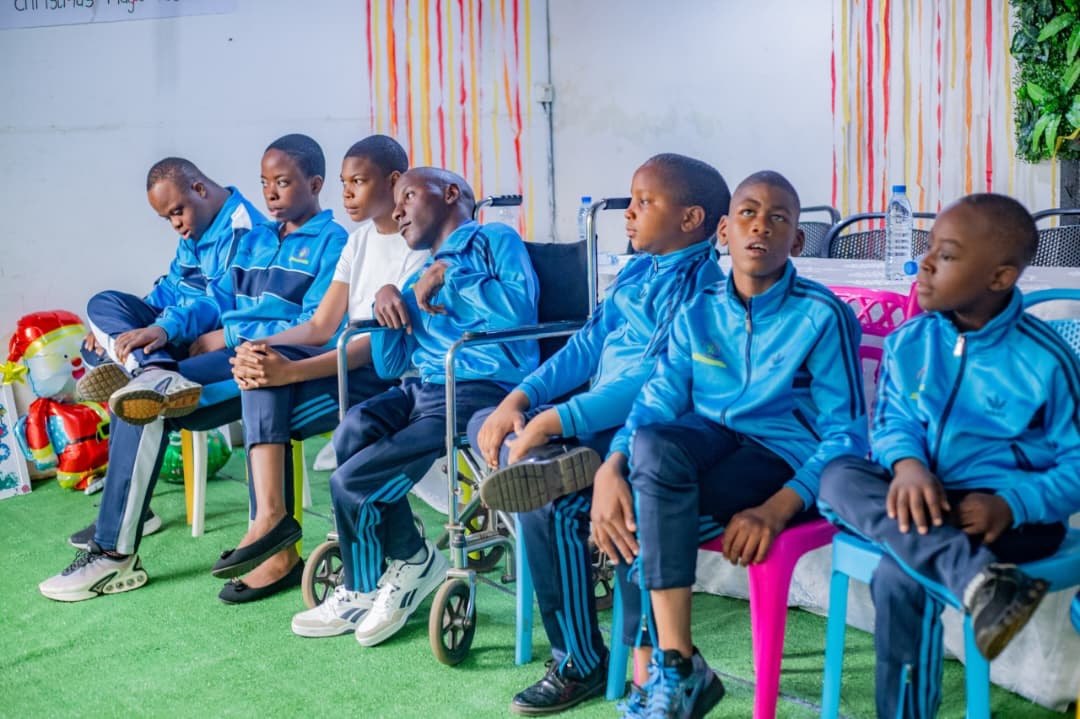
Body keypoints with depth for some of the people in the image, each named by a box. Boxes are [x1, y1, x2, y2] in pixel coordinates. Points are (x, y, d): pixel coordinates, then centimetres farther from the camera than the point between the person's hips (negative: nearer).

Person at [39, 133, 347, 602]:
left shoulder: (332, 242, 0)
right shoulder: (258, 239, 23)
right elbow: (219, 300, 18)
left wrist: (230, 337, -11)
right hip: (231, 356, 8)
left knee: (146, 403, -25)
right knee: (138, 407, -18)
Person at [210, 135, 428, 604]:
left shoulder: (419, 244, -11)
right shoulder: (360, 238, 15)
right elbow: (321, 326, 9)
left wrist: (290, 372, -30)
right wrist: (261, 348, -12)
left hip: (396, 377, -7)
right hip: (355, 367, 7)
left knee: (264, 413, -21)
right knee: (265, 364, -20)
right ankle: (269, 518, -27)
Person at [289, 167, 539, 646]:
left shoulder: (496, 241, 4)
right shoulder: (421, 275, 27)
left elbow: (520, 311, -17)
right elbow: (390, 367, 23)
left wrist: (448, 276, -11)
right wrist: (386, 300, 8)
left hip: (483, 392, -7)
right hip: (421, 390, 7)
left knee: (351, 480, -18)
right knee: (355, 431, -25)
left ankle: (361, 592, 11)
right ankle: (409, 562, -7)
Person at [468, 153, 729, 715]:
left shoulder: (701, 286, -14)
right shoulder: (637, 272, 14)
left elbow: (656, 381, -23)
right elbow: (586, 348, 13)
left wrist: (554, 421, -25)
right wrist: (519, 399, -2)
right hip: (593, 420, 9)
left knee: (548, 504, -27)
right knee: (487, 425, 3)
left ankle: (580, 664, -13)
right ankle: (553, 464, -28)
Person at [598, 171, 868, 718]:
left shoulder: (823, 316, -6)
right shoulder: (696, 313, 8)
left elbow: (846, 435, -9)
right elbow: (657, 404, -1)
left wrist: (777, 508, -25)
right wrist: (611, 469, -22)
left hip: (783, 454, -4)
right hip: (708, 442, 5)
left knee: (647, 513, -30)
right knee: (652, 443, -31)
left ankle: (665, 667, -12)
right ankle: (673, 666, -26)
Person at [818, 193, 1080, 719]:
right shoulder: (907, 341, 3)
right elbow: (891, 420, 4)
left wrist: (1012, 504, -26)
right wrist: (907, 463, -21)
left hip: (1008, 515, -5)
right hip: (923, 499, 5)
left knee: (899, 580, -30)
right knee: (839, 477, -26)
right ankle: (973, 577, -42)